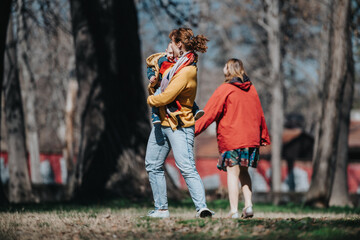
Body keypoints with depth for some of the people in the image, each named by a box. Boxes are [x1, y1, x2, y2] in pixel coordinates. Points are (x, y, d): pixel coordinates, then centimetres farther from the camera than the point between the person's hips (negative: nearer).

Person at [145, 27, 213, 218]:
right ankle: (161, 209, 19)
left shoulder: (187, 71, -19)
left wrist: (151, 99, -2)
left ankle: (202, 207, -24)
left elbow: (166, 97, -23)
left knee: (187, 167, -19)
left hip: (179, 126, -10)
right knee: (153, 165, 14)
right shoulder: (177, 64, 10)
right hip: (162, 123, 10)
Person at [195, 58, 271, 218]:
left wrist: (193, 131, -2)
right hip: (251, 138, 5)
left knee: (232, 172, -4)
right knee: (243, 171, 17)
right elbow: (259, 114, 20)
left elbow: (209, 114, -7)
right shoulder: (251, 89, 12)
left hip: (230, 138, -5)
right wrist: (264, 137, 29)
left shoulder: (224, 90, -6)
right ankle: (248, 205, 5)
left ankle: (233, 210, -9)